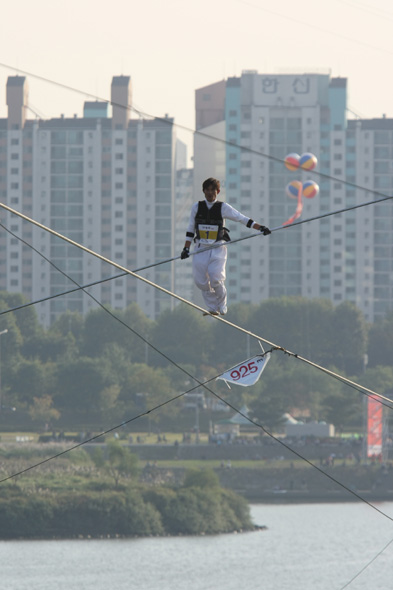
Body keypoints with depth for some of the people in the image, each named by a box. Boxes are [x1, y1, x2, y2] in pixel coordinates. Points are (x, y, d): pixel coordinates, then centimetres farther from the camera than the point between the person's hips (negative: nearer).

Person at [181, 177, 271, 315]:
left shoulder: (223, 208, -1)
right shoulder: (196, 207, 5)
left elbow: (242, 219, 0)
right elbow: (190, 230, 12)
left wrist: (260, 227, -9)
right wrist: (186, 249, 9)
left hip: (218, 249, -3)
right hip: (201, 249, 3)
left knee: (216, 279, -17)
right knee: (201, 281, -4)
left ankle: (222, 305, 7)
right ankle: (213, 308, 13)